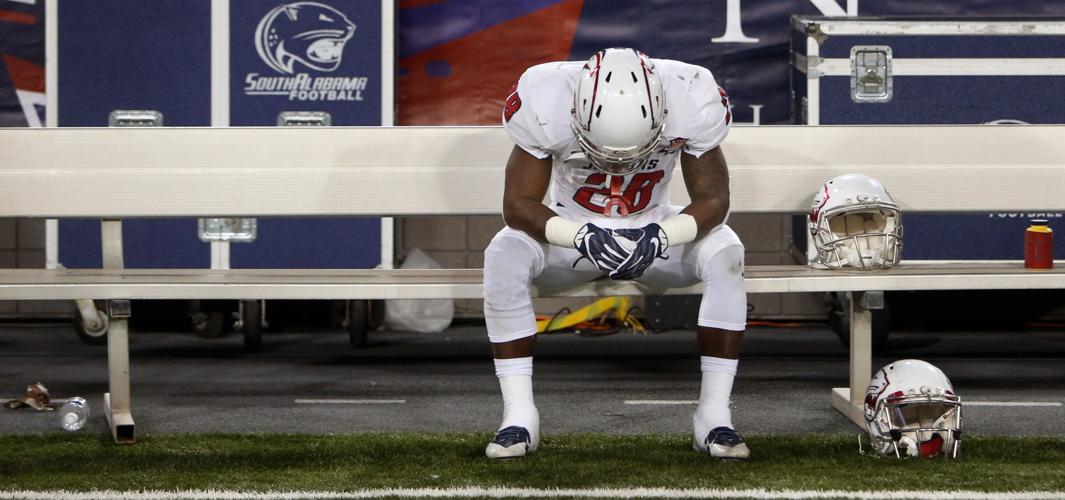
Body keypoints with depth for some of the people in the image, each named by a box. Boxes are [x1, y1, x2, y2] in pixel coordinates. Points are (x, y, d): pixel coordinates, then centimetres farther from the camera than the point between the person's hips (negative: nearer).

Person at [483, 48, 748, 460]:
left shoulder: (691, 103, -25)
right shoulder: (544, 105, -27)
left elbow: (713, 198, -15)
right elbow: (518, 204, -20)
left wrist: (661, 236, -36)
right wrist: (582, 237, -38)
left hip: (654, 233, 1)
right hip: (571, 230, -1)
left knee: (725, 254, -29)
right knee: (505, 256, -31)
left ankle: (714, 416, -22)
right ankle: (519, 417, -22)